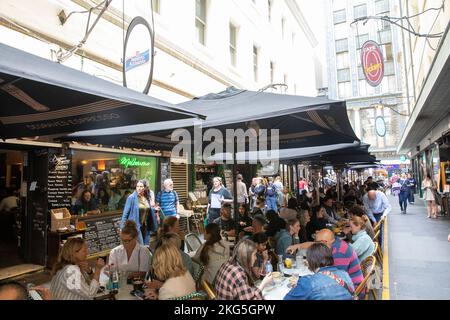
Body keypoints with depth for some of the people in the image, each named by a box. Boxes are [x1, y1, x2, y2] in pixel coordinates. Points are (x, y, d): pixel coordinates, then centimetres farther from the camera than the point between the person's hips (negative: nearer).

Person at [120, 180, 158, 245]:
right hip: (135, 226, -6)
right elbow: (126, 213, -9)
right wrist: (123, 227, -10)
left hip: (145, 227, 6)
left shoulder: (147, 198, 5)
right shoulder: (131, 197, -11)